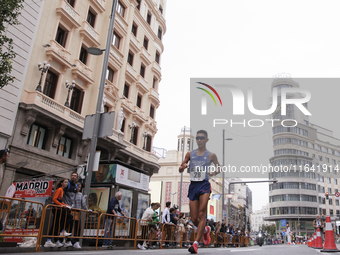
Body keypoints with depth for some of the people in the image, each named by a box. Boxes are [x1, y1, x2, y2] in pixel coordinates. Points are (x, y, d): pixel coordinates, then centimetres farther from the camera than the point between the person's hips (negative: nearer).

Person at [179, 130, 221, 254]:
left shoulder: (211, 155, 6)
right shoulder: (190, 154, 10)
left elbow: (218, 167, 19)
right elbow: (180, 169, 13)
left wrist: (214, 172, -5)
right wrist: (183, 167, -11)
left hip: (204, 184, -3)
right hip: (193, 185, 3)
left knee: (202, 213, -17)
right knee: (194, 218, 4)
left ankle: (196, 243, -15)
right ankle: (205, 230, 36)